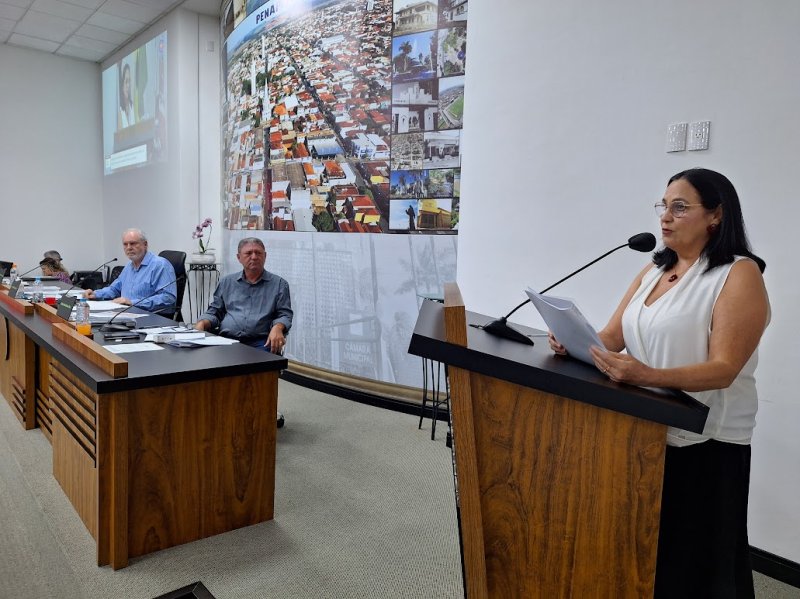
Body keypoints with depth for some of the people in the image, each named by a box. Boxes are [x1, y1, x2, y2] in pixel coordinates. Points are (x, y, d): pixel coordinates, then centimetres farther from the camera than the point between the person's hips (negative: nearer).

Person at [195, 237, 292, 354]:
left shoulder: (279, 284, 11)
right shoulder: (226, 282, 20)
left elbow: (285, 314, 5)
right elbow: (214, 312, 22)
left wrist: (277, 328, -18)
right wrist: (201, 324, 0)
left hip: (260, 342, -2)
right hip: (226, 340, 2)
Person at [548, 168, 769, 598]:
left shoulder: (739, 274, -13)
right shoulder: (654, 270, 8)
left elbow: (723, 369, -21)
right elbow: (611, 338, 4)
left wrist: (646, 375, -36)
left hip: (704, 441, -6)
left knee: (693, 557, 10)